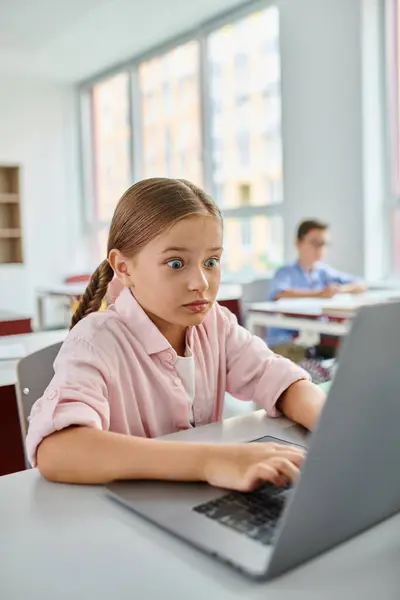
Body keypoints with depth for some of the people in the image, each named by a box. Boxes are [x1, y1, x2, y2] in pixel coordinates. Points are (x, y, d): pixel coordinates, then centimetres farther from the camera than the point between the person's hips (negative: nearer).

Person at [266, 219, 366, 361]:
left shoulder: (324, 271, 12)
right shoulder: (286, 273, -4)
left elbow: (360, 286, 12)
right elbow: (278, 294, -26)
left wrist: (341, 289, -9)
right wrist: (318, 294, -28)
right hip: (286, 340, -6)